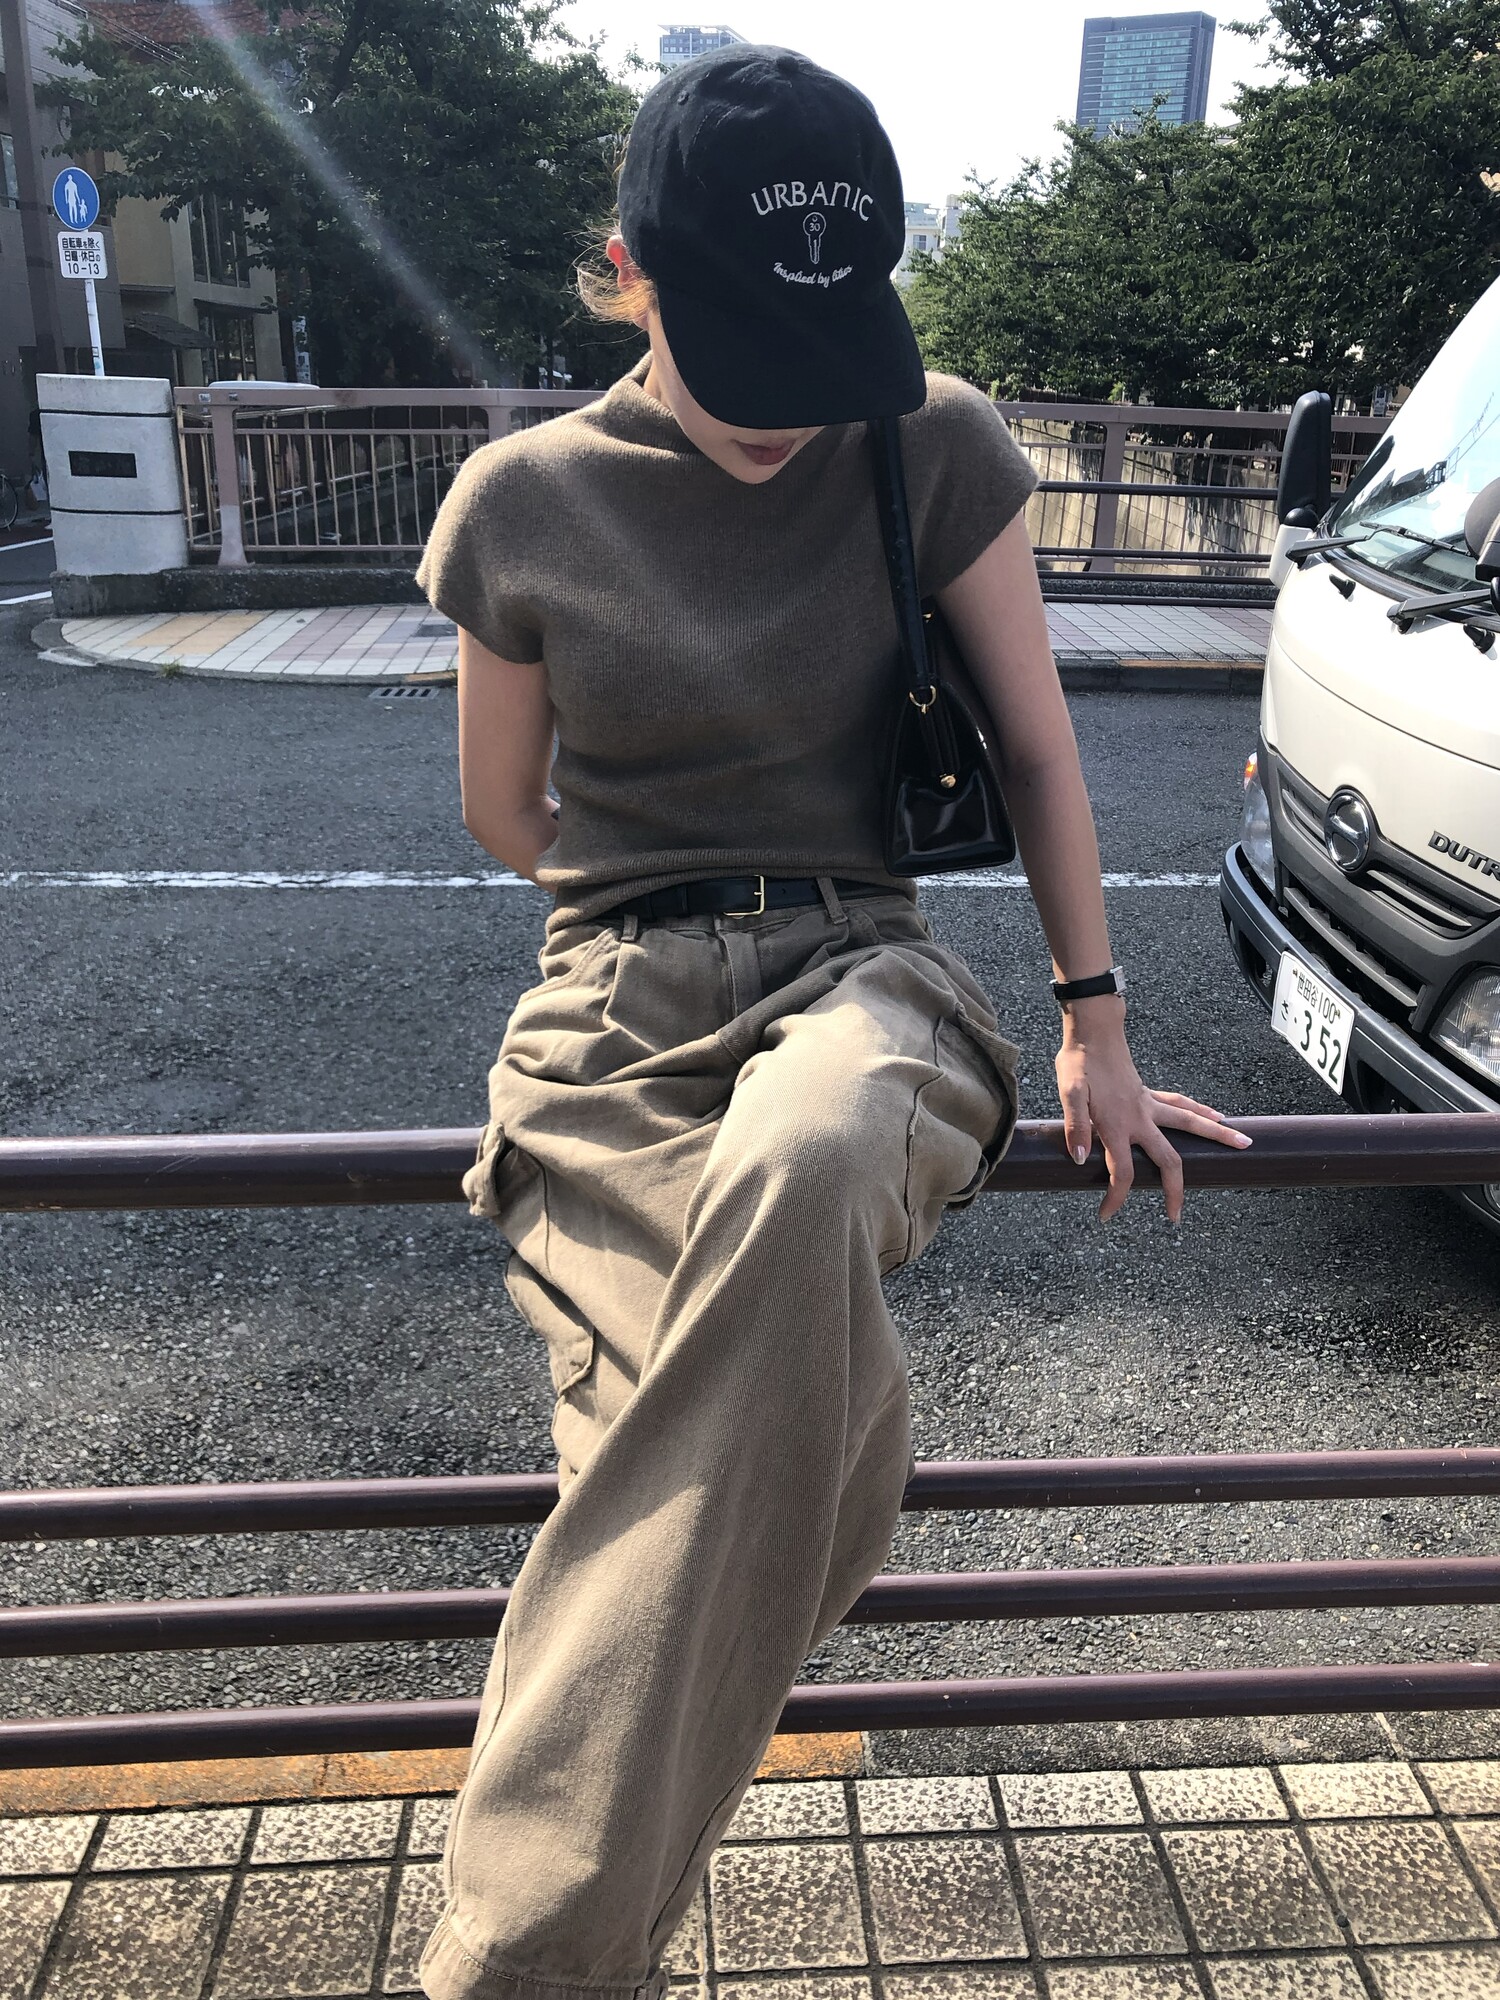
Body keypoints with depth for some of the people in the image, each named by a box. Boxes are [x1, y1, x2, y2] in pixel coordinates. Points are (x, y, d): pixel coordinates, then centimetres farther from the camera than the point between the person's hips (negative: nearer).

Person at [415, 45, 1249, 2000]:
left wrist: (1097, 1030, 11)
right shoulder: (526, 502, 5)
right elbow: (503, 811, 16)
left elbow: (1040, 751, 10)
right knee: (794, 1463, -27)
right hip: (611, 1023, 1)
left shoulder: (939, 451, 4)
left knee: (801, 1178, -40)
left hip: (864, 978, 0)